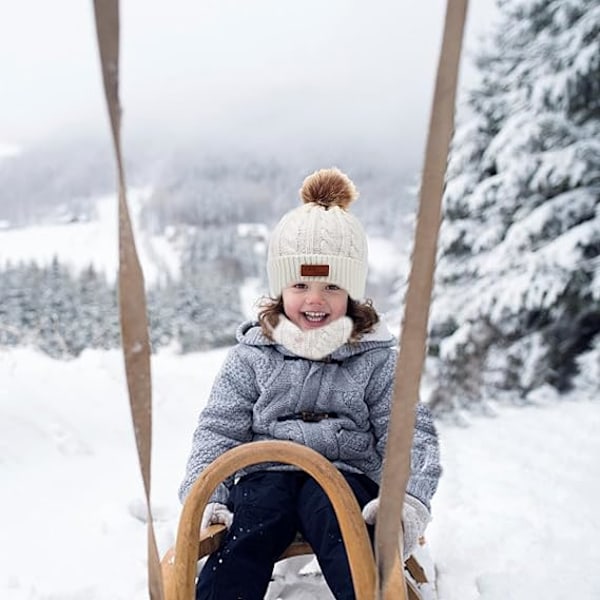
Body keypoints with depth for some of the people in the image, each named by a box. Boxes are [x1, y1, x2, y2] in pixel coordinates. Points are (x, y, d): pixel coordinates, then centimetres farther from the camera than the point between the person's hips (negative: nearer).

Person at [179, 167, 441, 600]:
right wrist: (205, 498, -10)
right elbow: (219, 431, 5)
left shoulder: (377, 358, 4)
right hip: (265, 473, 1)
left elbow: (410, 433, 0)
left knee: (330, 509, -32)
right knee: (254, 519, -29)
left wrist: (409, 499, -18)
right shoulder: (251, 357, 7)